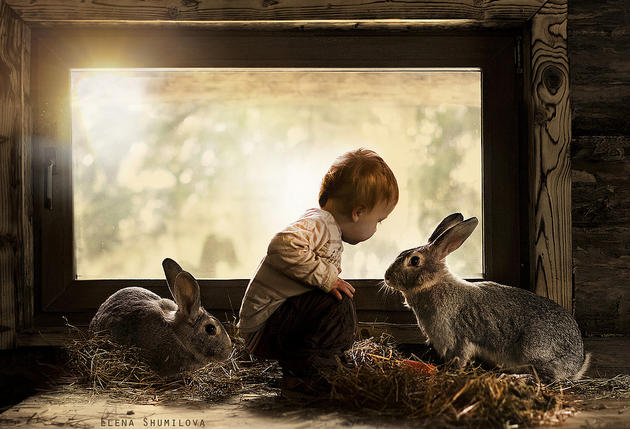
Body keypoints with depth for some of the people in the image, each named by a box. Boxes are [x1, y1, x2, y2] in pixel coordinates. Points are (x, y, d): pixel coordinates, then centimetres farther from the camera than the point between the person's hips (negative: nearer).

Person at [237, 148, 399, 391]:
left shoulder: (328, 230, 14)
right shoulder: (317, 224, -19)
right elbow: (284, 245, -39)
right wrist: (326, 277, -30)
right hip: (262, 328, -11)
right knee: (337, 304, -24)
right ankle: (300, 372, -11)